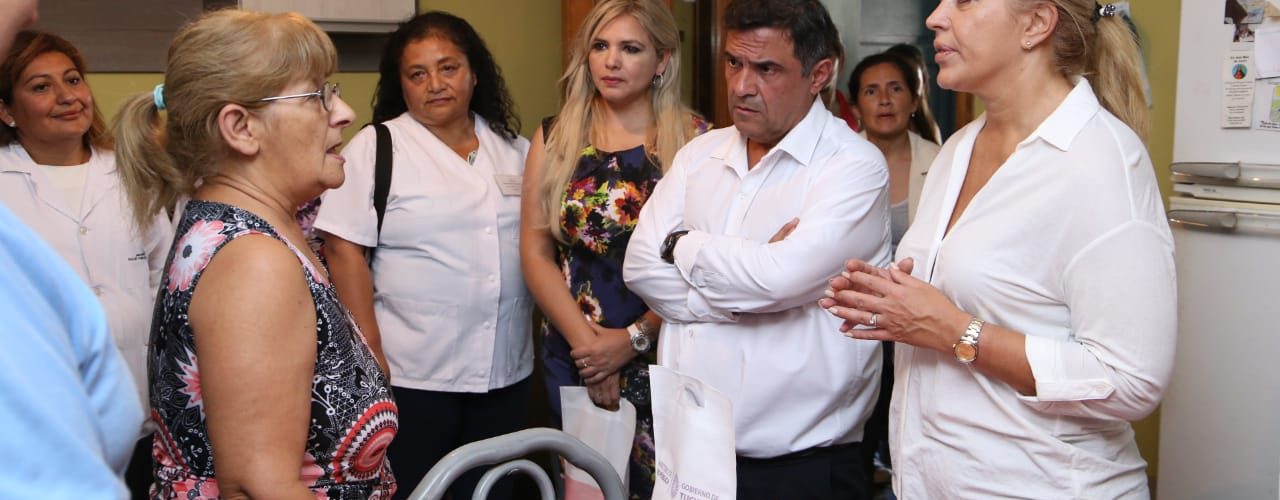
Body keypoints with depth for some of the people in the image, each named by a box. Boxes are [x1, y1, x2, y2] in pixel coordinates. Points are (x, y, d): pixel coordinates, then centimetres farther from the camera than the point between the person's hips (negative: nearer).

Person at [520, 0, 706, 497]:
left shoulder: (695, 140, -4)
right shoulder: (554, 139, 5)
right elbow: (535, 253, 2)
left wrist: (633, 339, -13)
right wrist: (584, 340, -8)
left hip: (664, 356, -2)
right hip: (572, 356, 3)